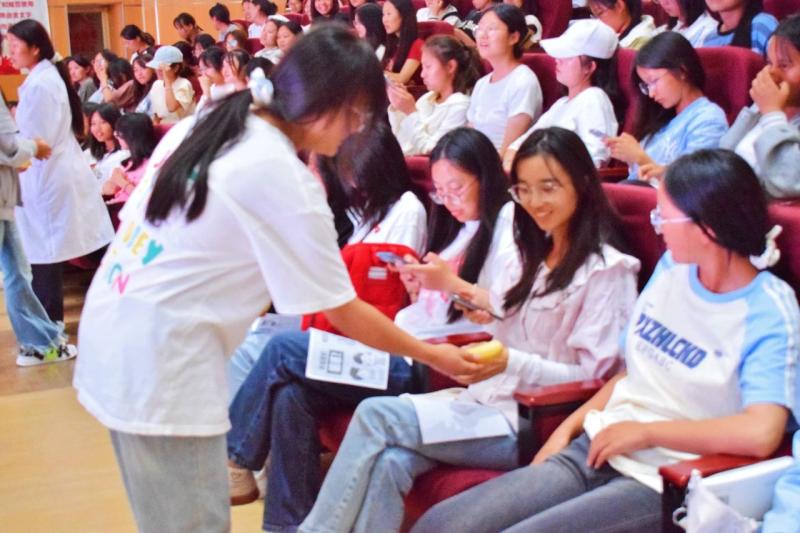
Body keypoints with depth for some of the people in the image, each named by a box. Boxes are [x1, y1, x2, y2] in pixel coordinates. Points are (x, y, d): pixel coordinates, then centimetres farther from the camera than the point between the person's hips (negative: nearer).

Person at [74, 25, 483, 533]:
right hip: (158, 355, -9)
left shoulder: (201, 126, 7)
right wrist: (433, 354, 3)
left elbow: (136, 221, 12)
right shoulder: (283, 177, -16)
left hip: (112, 329, 9)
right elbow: (344, 313, -10)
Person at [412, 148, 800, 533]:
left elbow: (761, 432, -25)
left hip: (662, 483, -6)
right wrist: (568, 428, 5)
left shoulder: (767, 313, -11)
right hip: (597, 451, 6)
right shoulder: (673, 267, 9)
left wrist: (645, 431, -16)